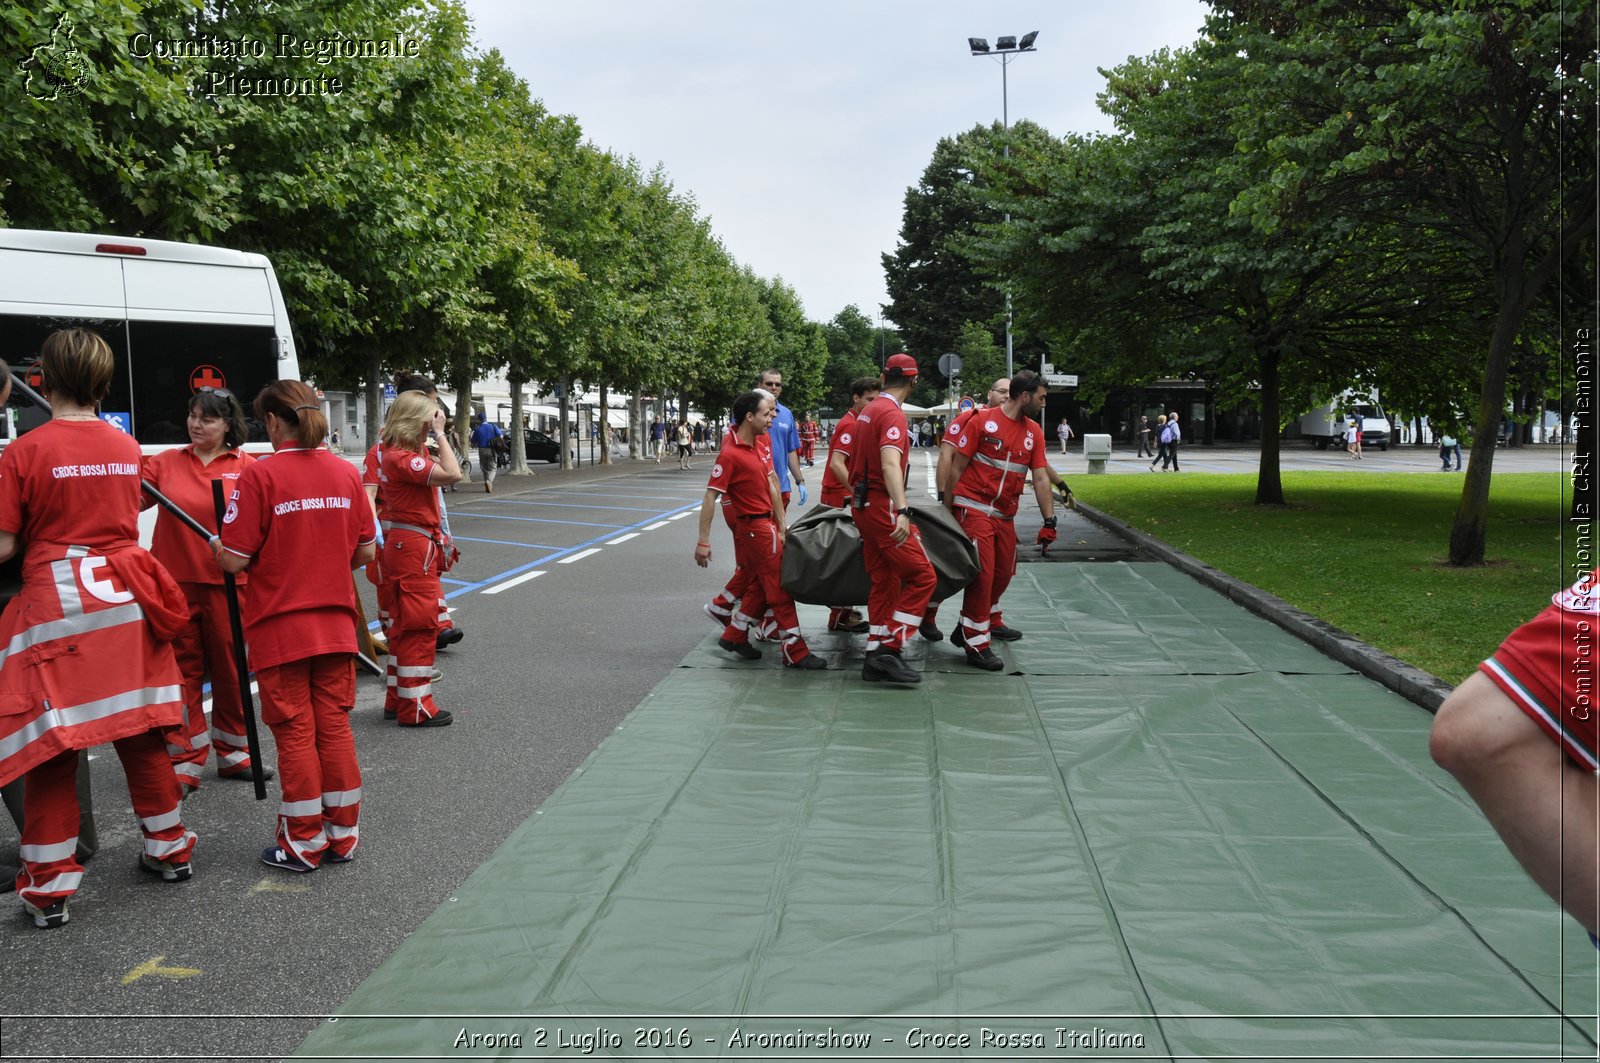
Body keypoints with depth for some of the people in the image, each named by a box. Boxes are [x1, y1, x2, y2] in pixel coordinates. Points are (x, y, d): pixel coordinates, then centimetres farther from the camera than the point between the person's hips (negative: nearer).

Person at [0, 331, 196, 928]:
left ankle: (49, 887, 8)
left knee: (51, 745, 3)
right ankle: (170, 849, 28)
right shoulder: (127, 448, 4)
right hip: (122, 601, 4)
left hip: (55, 604, -4)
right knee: (140, 731, 16)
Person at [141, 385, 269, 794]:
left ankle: (233, 754, 25)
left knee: (231, 671, 10)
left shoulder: (247, 467, 0)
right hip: (175, 583, 1)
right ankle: (186, 764, 14)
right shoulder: (165, 463, 5)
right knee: (182, 672, 6)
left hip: (227, 584, -1)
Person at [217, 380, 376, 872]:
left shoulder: (260, 475, -13)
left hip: (279, 627, -4)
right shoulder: (346, 472, 1)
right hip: (336, 624, 4)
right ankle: (343, 834, 21)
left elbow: (234, 560, -14)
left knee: (295, 732, 5)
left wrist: (214, 543, 8)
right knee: (334, 724, 12)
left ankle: (304, 844, 16)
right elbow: (365, 552, 5)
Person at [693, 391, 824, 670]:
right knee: (780, 589, -4)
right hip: (755, 526, -9)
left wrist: (780, 521, 14)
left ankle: (734, 636, 30)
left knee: (760, 584, 18)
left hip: (766, 523, 9)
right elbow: (710, 497, -20)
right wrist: (703, 541, -22)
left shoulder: (755, 445, 9)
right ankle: (795, 652, 2)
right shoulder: (730, 454, -19)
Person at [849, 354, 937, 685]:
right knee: (922, 576, -8)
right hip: (883, 506, -10)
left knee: (885, 582, 12)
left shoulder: (868, 410, 15)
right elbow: (890, 464, -30)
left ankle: (875, 660, 14)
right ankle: (889, 650, -11)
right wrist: (903, 511, -41)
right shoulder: (893, 414, -15)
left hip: (864, 505, 10)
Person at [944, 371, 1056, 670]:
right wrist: (947, 509, -5)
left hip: (1005, 515, 6)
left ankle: (968, 628, 28)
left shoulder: (1034, 432, 8)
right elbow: (957, 468, -5)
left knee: (1003, 574, 10)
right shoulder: (982, 421, -9)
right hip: (974, 508, -6)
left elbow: (1040, 479, 8)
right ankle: (976, 646, 2)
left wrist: (1049, 521, 3)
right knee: (982, 574, -8)